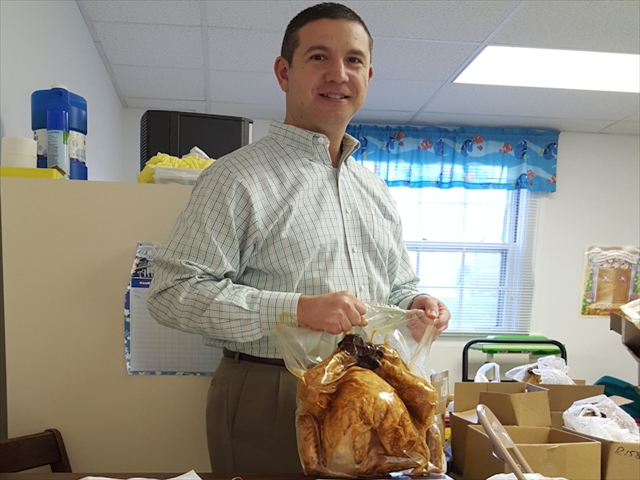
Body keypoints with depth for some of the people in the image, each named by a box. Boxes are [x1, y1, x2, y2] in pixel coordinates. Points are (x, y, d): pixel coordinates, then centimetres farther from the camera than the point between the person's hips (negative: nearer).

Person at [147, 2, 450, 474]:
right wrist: (296, 309, -24)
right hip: (270, 405, -5)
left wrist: (415, 304, -2)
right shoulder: (236, 177, -10)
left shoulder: (376, 190, 12)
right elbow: (174, 292, -16)